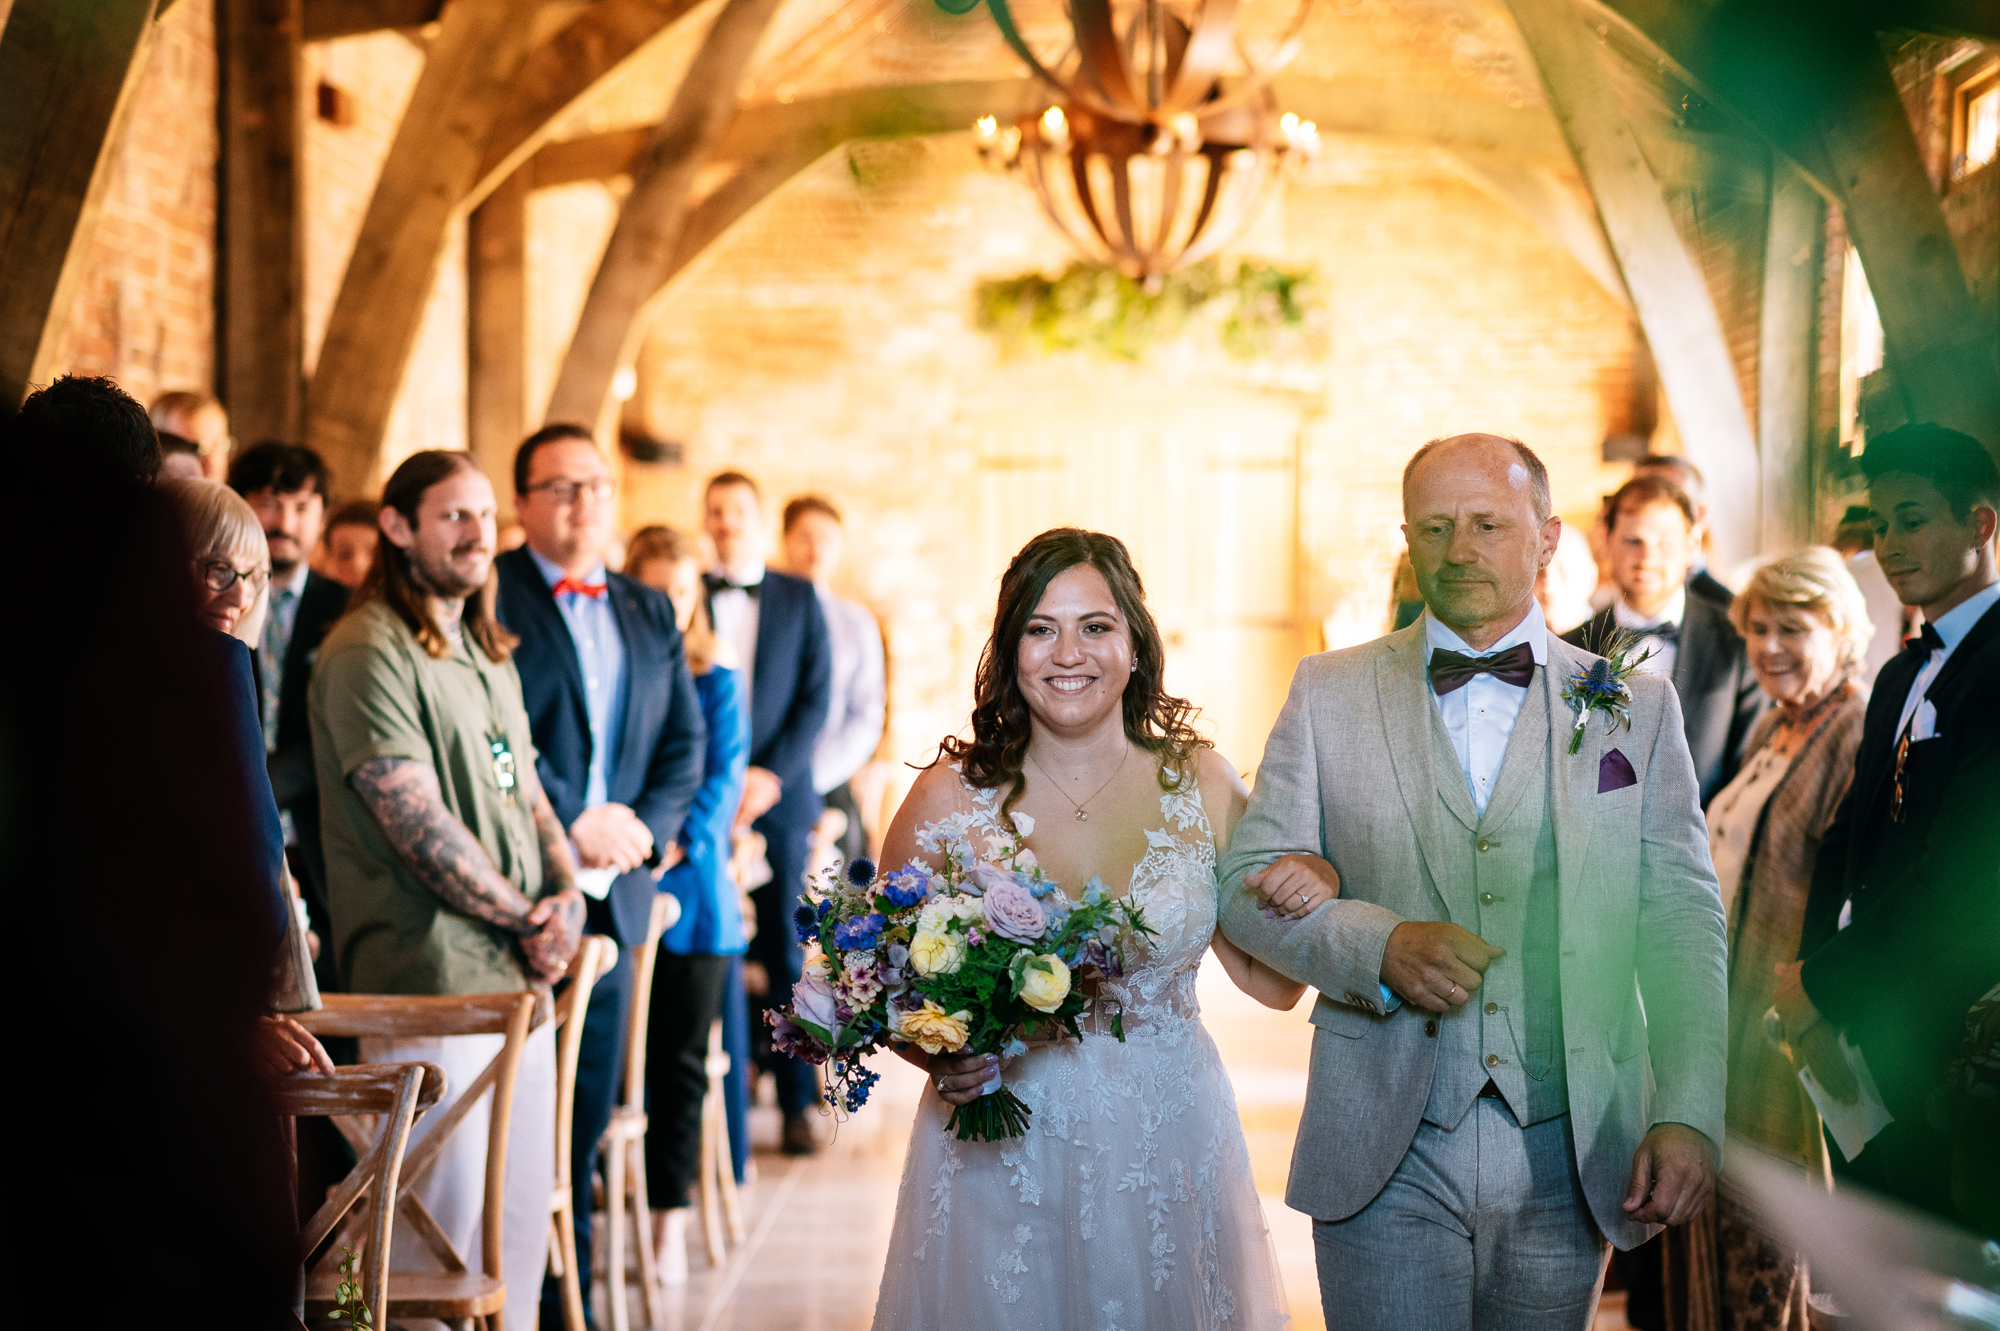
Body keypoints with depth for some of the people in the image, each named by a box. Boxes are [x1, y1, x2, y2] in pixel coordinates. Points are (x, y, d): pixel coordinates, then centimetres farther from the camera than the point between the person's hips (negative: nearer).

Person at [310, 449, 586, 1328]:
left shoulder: (489, 654, 18)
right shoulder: (366, 653, -10)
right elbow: (418, 826, -15)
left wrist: (567, 895, 0)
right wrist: (529, 919, -8)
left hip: (520, 980, 9)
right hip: (431, 984, -9)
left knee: (521, 1221, 12)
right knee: (440, 1228, -4)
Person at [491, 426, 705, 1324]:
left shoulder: (651, 612, 18)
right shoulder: (489, 596, -2)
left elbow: (685, 740, 15)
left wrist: (645, 826, -2)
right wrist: (571, 823, -14)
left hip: (614, 894, 6)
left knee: (586, 1114, 9)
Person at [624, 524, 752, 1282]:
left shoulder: (715, 682, 8)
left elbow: (724, 777, 1)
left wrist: (680, 839, -14)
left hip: (692, 885, 2)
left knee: (680, 1058, 5)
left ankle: (671, 1214, 12)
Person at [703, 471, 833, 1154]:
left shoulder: (798, 597, 11)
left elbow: (816, 695, 5)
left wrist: (771, 774, -7)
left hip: (778, 797, 1)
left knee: (786, 954, 1)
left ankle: (797, 1103, 8)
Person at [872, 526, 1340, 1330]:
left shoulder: (1201, 786, 0)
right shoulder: (951, 797, -6)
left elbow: (1269, 979, 5)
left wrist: (1315, 893, -13)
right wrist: (940, 1060, -15)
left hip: (1167, 1158, 2)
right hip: (1001, 1165, -1)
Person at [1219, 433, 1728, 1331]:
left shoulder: (1634, 707, 7)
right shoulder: (1329, 694, 7)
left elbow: (1681, 920, 2)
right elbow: (1248, 882, 4)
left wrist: (1688, 1115, -9)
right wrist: (1377, 945, -15)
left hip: (1569, 1157, 1)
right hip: (1385, 1157, -1)